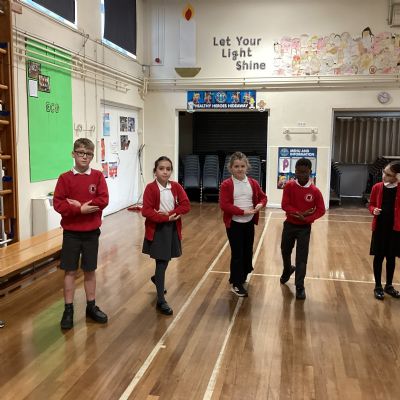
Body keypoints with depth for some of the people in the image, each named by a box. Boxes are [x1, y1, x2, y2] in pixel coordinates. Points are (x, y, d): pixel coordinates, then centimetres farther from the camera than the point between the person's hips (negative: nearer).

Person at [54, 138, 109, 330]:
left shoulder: (98, 176, -1)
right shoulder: (65, 178, -4)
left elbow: (103, 200, -11)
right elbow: (58, 204, -11)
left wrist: (80, 204, -17)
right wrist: (80, 209, -20)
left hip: (91, 232, 1)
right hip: (71, 232, -1)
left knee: (90, 270, 12)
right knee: (70, 271, 6)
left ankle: (91, 306, 25)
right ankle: (68, 310, 17)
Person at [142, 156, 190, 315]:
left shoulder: (176, 187, 0)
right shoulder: (150, 188, -13)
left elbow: (186, 205, -5)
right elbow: (146, 211, -18)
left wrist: (170, 213, -19)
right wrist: (166, 218, -23)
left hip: (172, 228, 5)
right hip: (157, 229, -5)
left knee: (165, 260, 18)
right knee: (162, 262, -3)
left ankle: (157, 278, 51)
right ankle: (161, 301, 5)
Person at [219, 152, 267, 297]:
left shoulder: (253, 183, 3)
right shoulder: (226, 184, -11)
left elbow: (263, 197, 14)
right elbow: (224, 205, -18)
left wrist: (260, 204, -10)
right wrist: (242, 211, -22)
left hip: (249, 222, 5)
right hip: (234, 223, -5)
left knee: (248, 251, 14)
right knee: (237, 253, 0)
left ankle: (242, 277, 34)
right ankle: (236, 284, 12)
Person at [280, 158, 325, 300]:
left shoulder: (315, 191, -10)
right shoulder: (289, 186, -8)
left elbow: (321, 210, -7)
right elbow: (285, 205, -14)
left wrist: (306, 218, -21)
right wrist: (300, 213, -24)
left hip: (304, 228, -2)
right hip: (289, 225, 2)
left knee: (302, 258, -2)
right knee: (285, 251, 19)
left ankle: (300, 287, 8)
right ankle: (287, 270, 49)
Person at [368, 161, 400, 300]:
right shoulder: (377, 187, -2)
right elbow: (371, 205, 8)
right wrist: (374, 210, -16)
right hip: (379, 227, 0)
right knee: (379, 257, 7)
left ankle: (389, 285, 30)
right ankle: (378, 286, 21)